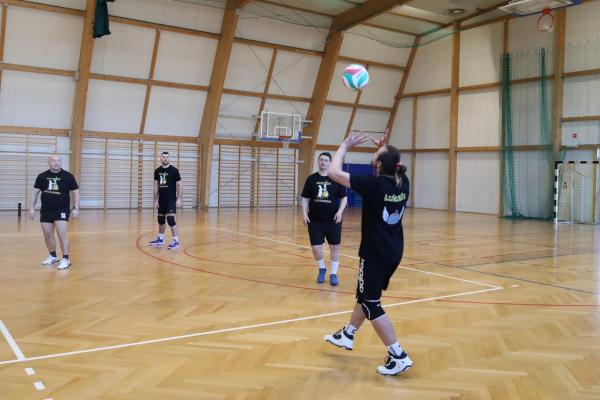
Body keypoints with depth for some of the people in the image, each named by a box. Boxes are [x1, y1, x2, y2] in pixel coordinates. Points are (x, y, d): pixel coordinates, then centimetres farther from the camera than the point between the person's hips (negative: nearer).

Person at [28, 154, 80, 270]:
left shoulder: (68, 176, -4)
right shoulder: (42, 176, 2)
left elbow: (75, 192, 0)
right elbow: (35, 192, 9)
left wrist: (76, 208, -9)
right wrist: (32, 207, 3)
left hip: (62, 210, -4)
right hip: (46, 210, 4)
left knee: (62, 233, -15)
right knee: (47, 234, 11)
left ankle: (66, 259, -9)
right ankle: (53, 256, 30)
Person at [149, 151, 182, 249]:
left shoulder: (174, 170, -8)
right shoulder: (157, 171, 6)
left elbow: (179, 185, -6)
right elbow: (156, 186, 11)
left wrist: (179, 199, -12)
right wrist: (155, 200, 8)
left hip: (171, 199, -6)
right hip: (161, 199, 6)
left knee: (170, 219, -14)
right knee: (160, 219, 15)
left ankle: (176, 241, -11)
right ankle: (160, 239, 31)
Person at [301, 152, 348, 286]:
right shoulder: (311, 179, 3)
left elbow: (344, 198, 2)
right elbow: (305, 198, 7)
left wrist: (340, 211, -13)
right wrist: (304, 214, -4)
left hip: (333, 220, -1)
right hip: (315, 220, 1)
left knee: (335, 247, 6)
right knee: (316, 248, 1)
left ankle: (333, 274, 22)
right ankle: (322, 269, 29)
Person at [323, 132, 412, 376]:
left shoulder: (373, 185, -22)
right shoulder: (403, 182, -2)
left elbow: (334, 172, -17)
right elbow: (393, 166, 24)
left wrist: (345, 146, -5)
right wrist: (385, 149, 10)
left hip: (375, 253, -8)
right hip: (394, 251, 8)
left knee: (370, 303, 4)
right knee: (366, 294, 23)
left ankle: (399, 356, 3)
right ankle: (347, 335, 41)